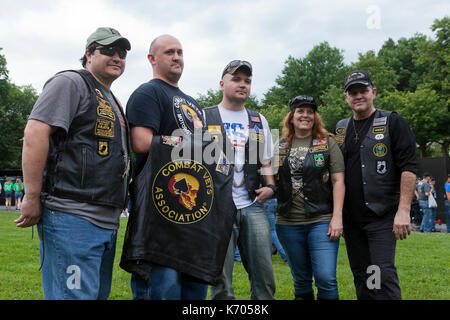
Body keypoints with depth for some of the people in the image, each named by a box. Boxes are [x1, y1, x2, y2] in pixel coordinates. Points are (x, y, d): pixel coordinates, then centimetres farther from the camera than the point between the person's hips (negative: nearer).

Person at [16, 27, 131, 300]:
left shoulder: (114, 103, 24)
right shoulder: (70, 83, -3)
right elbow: (35, 133, -15)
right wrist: (33, 198, -18)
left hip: (107, 222, 9)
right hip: (72, 217, -9)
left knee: (99, 293, 15)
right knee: (75, 295, -8)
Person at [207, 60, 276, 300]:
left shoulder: (259, 121, 18)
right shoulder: (204, 117, 6)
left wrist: (270, 186, 6)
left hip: (253, 206, 4)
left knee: (264, 275, 4)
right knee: (221, 280, -1)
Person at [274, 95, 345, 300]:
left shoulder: (327, 143, 3)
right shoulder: (280, 146, 10)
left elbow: (338, 181, -3)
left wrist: (337, 217, -10)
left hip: (322, 221, -3)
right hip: (288, 223, 3)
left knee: (326, 278, -9)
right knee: (301, 279, 12)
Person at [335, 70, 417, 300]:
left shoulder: (392, 122, -1)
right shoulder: (341, 128, 13)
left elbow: (408, 167, -8)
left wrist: (403, 210, -17)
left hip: (383, 215, -5)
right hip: (351, 217, 5)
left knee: (383, 275, -10)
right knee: (360, 276, 11)